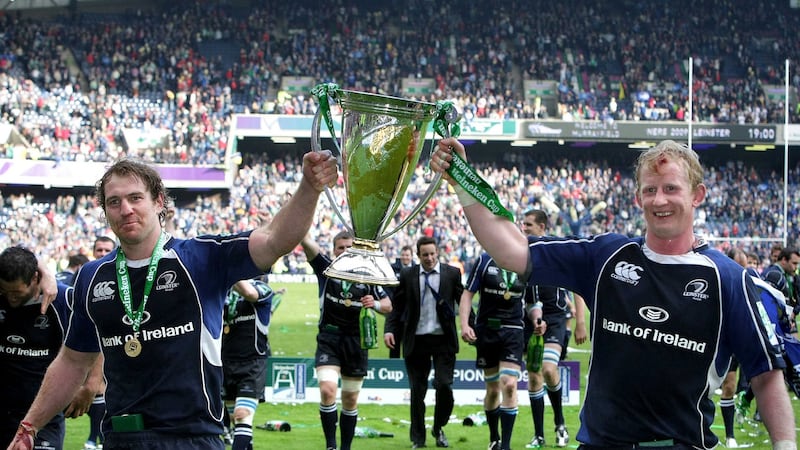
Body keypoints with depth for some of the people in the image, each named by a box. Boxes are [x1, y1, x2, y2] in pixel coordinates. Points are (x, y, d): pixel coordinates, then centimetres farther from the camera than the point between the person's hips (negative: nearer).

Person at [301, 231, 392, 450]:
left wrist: (376, 304, -15)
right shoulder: (326, 268, -1)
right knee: (327, 390, -21)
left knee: (350, 400, 9)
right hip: (329, 339, -2)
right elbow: (306, 241, -15)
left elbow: (388, 305, 8)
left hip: (356, 341, 2)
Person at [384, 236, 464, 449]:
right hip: (416, 341, 1)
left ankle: (438, 428, 16)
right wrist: (389, 330, -6)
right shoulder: (407, 276, 4)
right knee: (417, 391, 4)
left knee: (444, 386, -9)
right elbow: (397, 305, 6)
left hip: (443, 340, -1)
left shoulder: (452, 274, 3)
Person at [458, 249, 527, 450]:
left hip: (513, 330, 0)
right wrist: (464, 325, -11)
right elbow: (467, 294, 0)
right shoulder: (485, 261, 0)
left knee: (509, 385, -15)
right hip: (486, 330, 0)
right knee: (492, 389, 9)